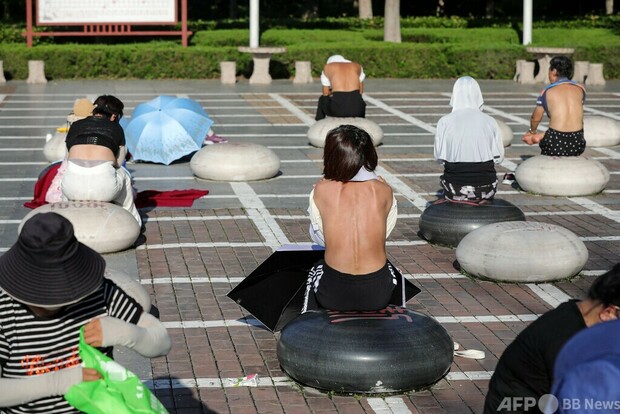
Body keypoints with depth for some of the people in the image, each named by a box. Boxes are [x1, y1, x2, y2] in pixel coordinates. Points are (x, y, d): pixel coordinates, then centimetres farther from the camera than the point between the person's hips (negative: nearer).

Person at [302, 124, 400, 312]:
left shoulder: (321, 190, -8)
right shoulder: (383, 190, -6)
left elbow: (320, 237, 5)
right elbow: (385, 232, 6)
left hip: (333, 295, -1)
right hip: (377, 295, 1)